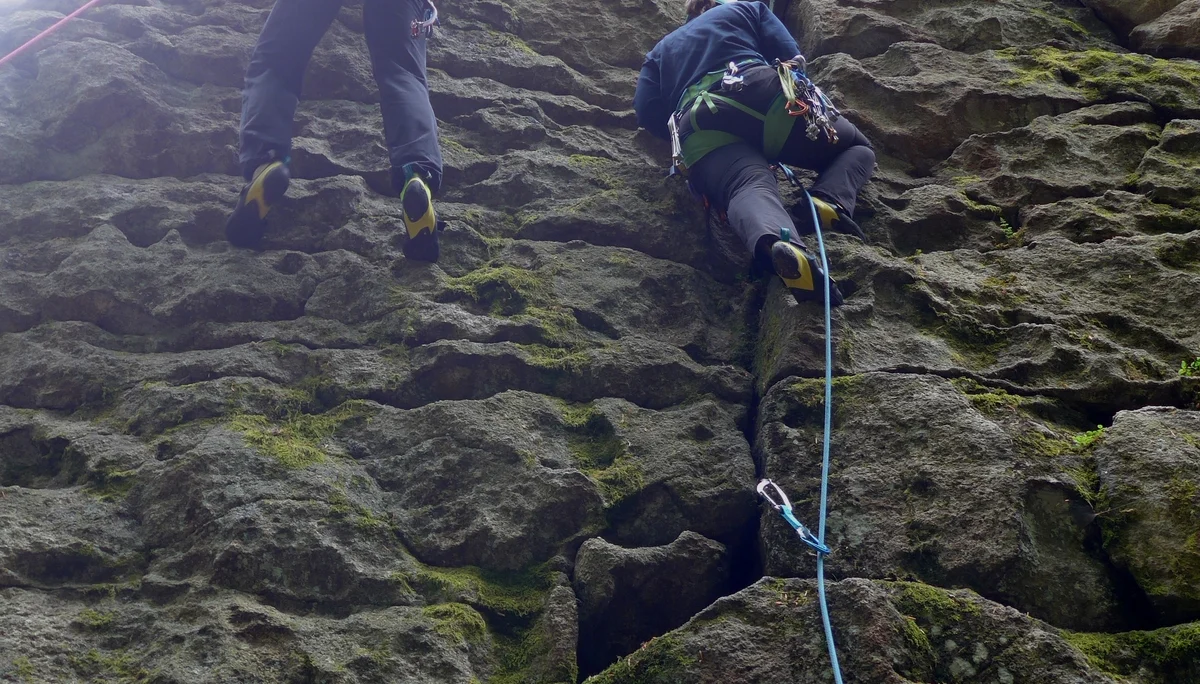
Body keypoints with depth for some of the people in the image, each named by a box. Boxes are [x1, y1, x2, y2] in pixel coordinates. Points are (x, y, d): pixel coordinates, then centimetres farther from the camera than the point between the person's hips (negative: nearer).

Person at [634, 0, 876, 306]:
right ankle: (828, 202, -17)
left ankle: (780, 247, -63)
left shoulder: (661, 49, 37)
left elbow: (646, 111, 20)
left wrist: (679, 135, 36)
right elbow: (790, 57, 17)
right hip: (762, 96, -1)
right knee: (858, 148, 18)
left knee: (749, 187, -25)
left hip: (702, 130, 1)